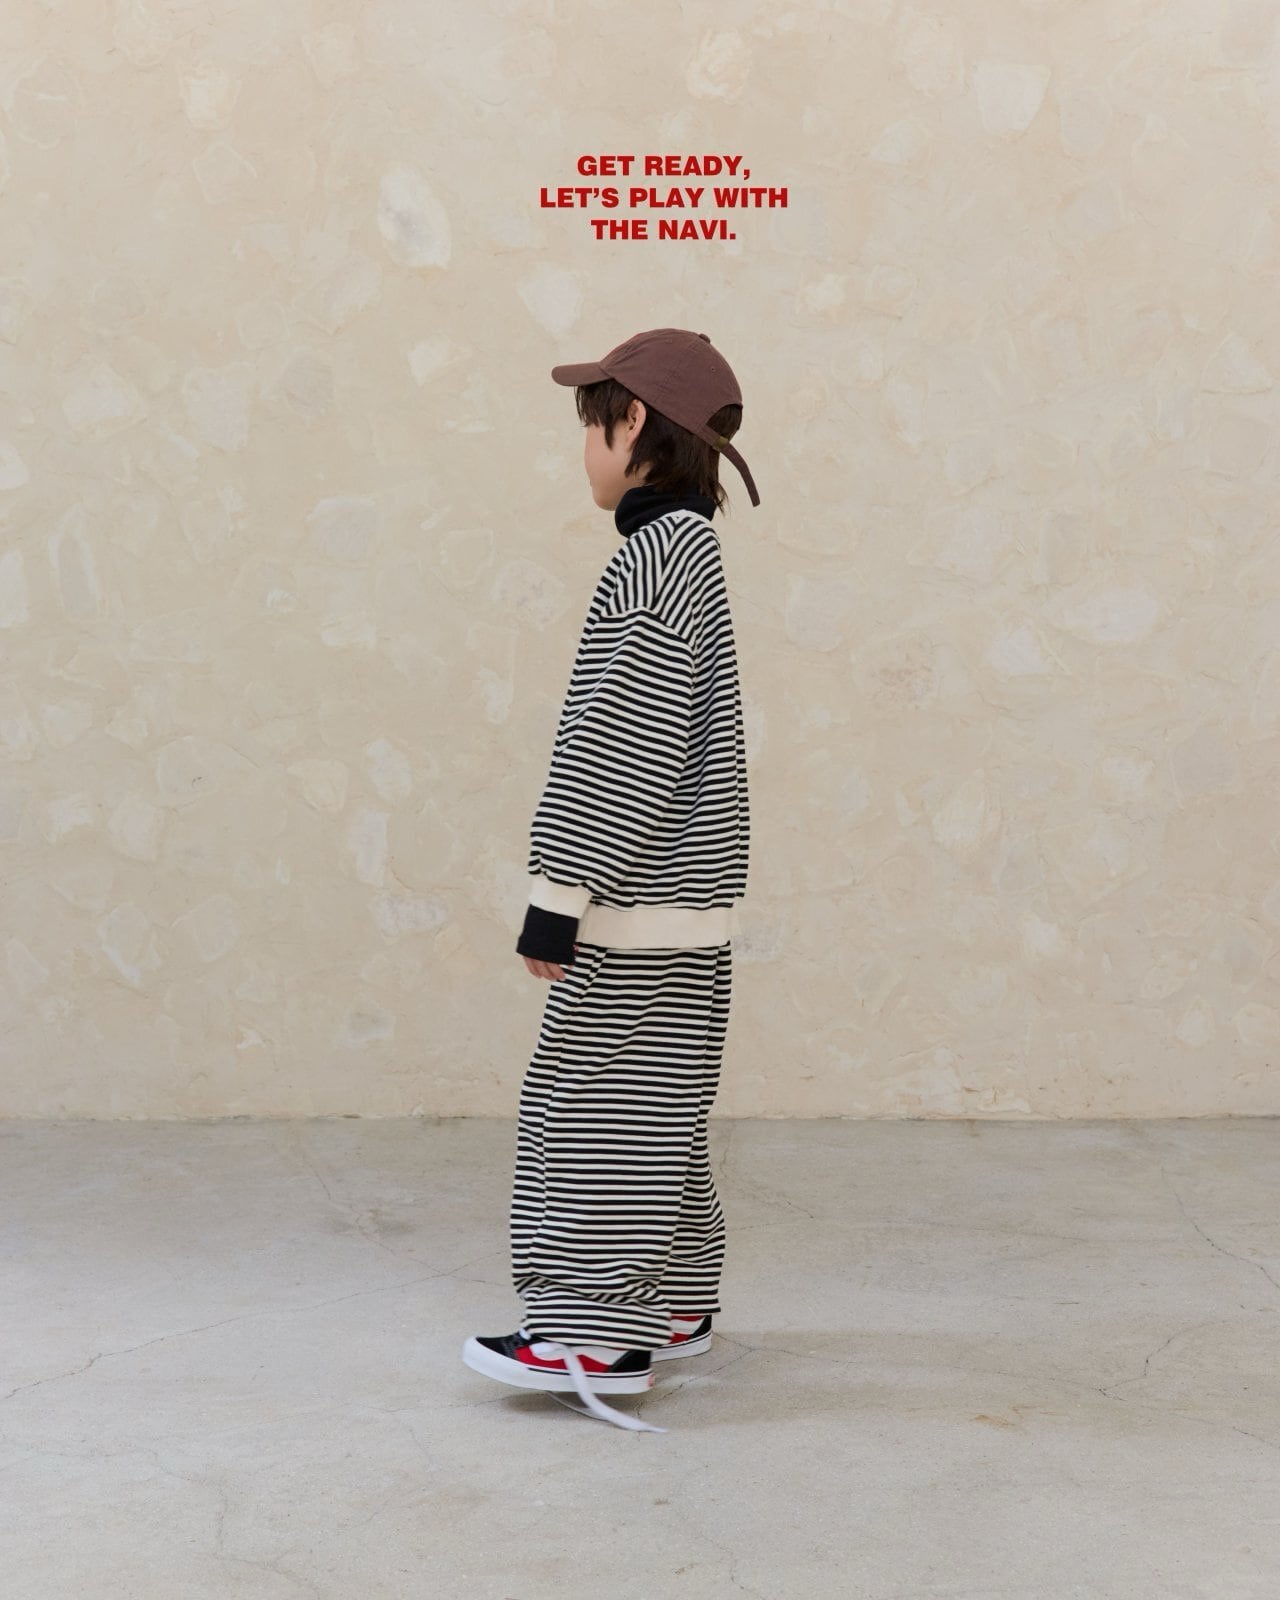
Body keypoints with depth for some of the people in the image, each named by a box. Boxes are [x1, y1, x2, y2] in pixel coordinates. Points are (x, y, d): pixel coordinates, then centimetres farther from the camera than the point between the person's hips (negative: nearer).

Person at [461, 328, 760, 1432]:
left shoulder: (655, 560, -17)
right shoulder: (692, 552, 14)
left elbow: (621, 755, -21)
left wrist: (557, 904, -18)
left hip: (645, 898, -10)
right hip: (676, 893, 10)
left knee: (604, 1101, -5)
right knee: (645, 1103, 16)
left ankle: (606, 1333, -2)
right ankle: (672, 1305, 23)